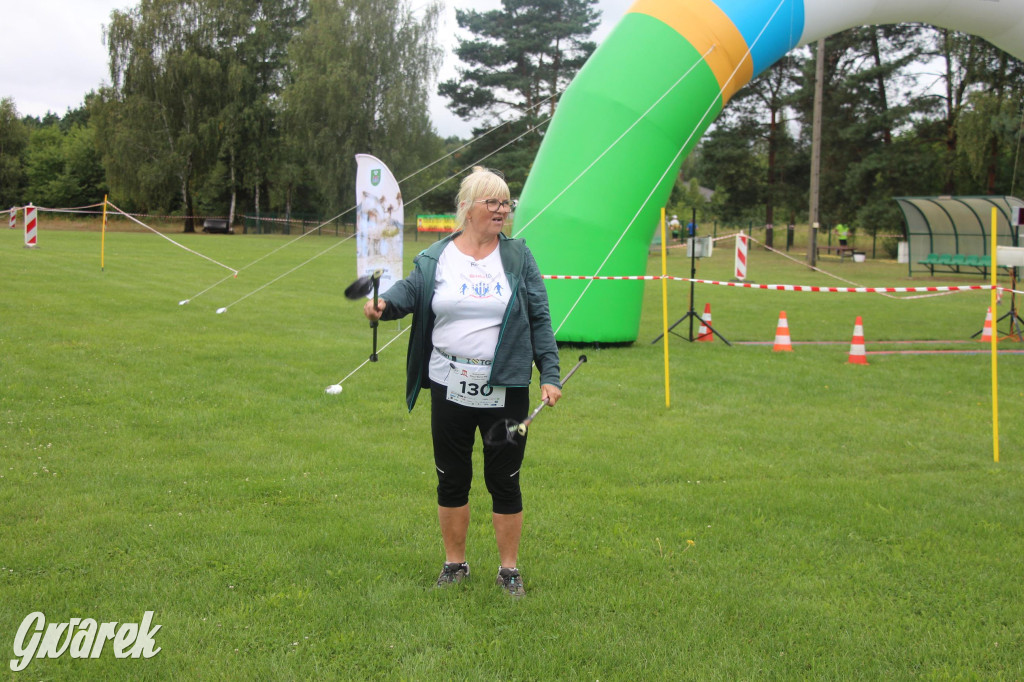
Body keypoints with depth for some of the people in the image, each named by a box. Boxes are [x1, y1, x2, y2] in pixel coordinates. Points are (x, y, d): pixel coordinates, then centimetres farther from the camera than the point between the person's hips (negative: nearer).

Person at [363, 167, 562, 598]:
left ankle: (509, 568, 21)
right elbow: (409, 291, -9)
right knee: (452, 480, 11)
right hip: (450, 389, 1)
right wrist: (383, 304, -32)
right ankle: (454, 563, 27)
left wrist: (549, 375, -2)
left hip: (505, 392, 0)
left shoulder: (518, 257, 3)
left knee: (504, 481, 6)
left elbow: (539, 319, 4)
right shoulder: (434, 259, 3)